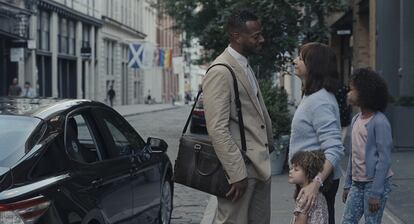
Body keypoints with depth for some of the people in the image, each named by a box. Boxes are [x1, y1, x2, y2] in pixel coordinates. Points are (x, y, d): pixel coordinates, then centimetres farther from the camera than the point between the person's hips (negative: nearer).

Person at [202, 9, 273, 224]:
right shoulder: (220, 72, -15)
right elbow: (217, 129, -20)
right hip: (238, 168, -9)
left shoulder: (246, 67, 15)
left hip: (259, 165, 9)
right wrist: (236, 173, -21)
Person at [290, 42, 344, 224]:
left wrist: (316, 182, -38)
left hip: (320, 182, -10)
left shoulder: (320, 101, -20)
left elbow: (335, 149, -28)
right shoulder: (311, 96, 12)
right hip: (310, 178, 10)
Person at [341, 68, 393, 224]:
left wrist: (376, 193, -17)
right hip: (357, 183, 7)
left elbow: (384, 159, -15)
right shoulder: (356, 120, 9)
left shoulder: (379, 122, -14)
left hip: (375, 183, -7)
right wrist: (348, 185, 14)